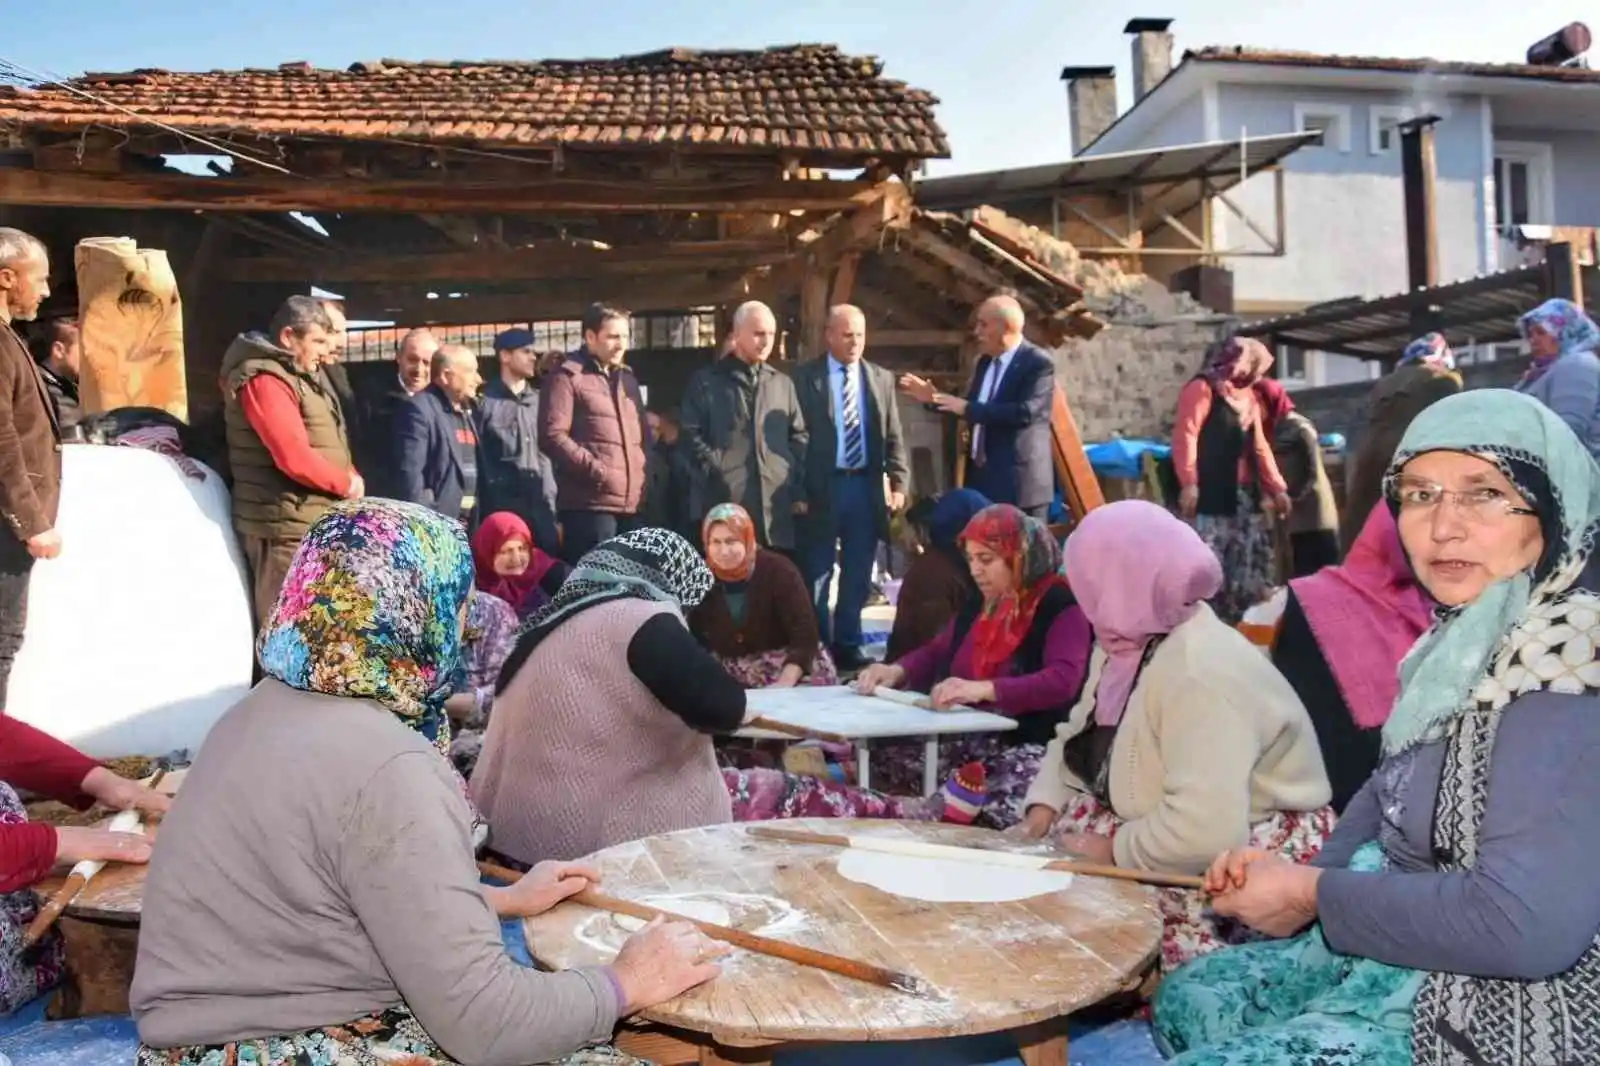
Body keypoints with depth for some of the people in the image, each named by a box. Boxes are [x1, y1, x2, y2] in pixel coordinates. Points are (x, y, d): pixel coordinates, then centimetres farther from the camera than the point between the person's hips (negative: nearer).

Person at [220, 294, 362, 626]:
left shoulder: (301, 375, 17)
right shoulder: (265, 379, -14)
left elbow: (324, 447, 20)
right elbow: (295, 459, -24)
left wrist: (351, 480, 1)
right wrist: (348, 484, -10)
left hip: (312, 524, 10)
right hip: (287, 528, -10)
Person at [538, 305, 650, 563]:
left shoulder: (627, 378, 23)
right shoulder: (568, 377, -1)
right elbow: (552, 436, -11)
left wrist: (645, 474, 12)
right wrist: (596, 471, -15)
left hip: (632, 504, 7)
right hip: (591, 504, -7)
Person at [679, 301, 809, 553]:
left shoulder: (783, 384, 20)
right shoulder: (706, 381, 9)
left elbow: (799, 437, 17)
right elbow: (691, 433, 2)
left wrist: (799, 490, 8)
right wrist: (715, 471, -9)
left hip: (777, 501, 4)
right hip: (726, 500, -4)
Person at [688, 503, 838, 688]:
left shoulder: (779, 571, -16)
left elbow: (805, 636, -21)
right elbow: (696, 641, 0)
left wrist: (784, 684, -32)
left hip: (794, 671, -3)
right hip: (733, 680, 3)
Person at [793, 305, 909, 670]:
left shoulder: (881, 378, 9)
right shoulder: (805, 376, -2)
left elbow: (894, 438, 9)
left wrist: (898, 483, -1)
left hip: (866, 487, 4)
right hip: (822, 487, -3)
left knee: (858, 577, 11)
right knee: (816, 576, 4)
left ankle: (847, 646, 22)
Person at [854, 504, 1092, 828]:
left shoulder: (1061, 606, -9)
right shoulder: (979, 605, 17)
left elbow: (1062, 681, -25)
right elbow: (936, 653, 28)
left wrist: (983, 689, -37)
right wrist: (897, 671, 5)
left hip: (1031, 746, -8)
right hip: (971, 738, 8)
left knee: (999, 811, -37)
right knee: (884, 762, -11)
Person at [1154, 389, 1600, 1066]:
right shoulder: (1470, 637, 3)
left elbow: (1529, 924, -33)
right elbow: (1394, 791, 14)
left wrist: (1315, 896, -21)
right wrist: (1306, 876, -2)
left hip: (1488, 1012, -9)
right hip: (1405, 949, 9)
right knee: (1185, 1000, 19)